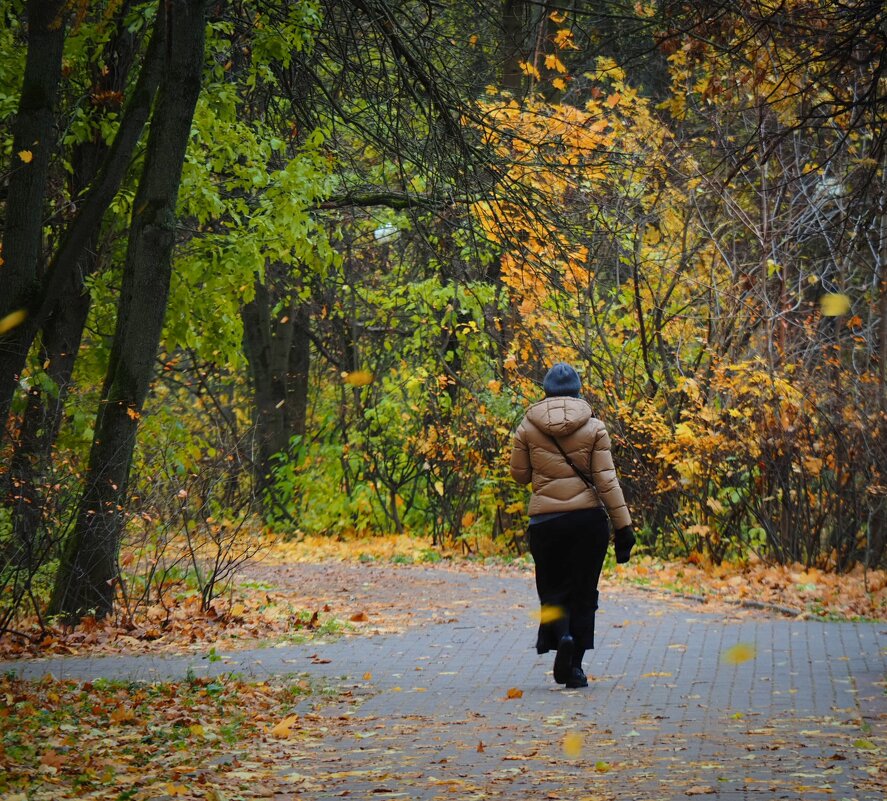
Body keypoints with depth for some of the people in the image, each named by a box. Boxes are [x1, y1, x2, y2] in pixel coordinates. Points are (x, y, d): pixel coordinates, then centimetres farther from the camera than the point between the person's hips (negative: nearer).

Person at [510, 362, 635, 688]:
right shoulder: (593, 428, -2)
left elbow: (519, 474, 6)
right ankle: (574, 665, 7)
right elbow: (606, 479, -5)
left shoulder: (528, 428, -1)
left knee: (552, 589, 12)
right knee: (583, 592, 10)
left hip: (545, 520, 0)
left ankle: (562, 636, -17)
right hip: (588, 519, 0)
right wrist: (623, 525, -3)